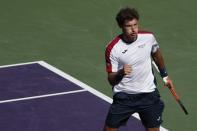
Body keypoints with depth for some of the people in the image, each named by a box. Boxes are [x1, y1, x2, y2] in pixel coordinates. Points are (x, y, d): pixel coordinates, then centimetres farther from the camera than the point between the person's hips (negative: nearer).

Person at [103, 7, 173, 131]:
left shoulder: (149, 37, -8)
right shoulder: (112, 49, -17)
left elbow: (156, 54, 16)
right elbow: (111, 80, -12)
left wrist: (165, 75, 24)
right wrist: (121, 73, -33)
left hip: (148, 94, 2)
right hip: (124, 96, -2)